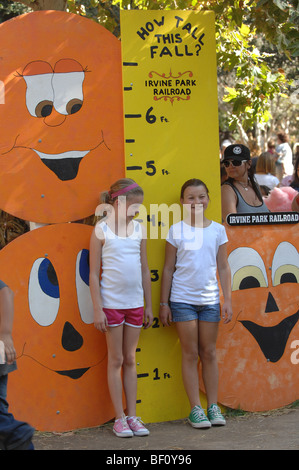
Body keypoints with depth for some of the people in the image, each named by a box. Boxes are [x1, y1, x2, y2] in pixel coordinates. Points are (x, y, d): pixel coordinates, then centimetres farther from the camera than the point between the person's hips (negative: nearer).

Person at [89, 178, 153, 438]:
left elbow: (145, 270, 12)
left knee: (130, 360, 10)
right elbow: (94, 273, -5)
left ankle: (132, 416, 15)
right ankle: (120, 418, 9)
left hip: (135, 303, 4)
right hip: (111, 304, -4)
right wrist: (98, 309, -9)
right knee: (116, 360, 4)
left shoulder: (139, 229, 7)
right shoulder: (102, 229, -5)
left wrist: (149, 306, 12)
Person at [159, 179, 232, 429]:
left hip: (210, 300, 2)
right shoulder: (176, 230, -1)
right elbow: (169, 269, 2)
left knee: (209, 353, 7)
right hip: (182, 299, -2)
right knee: (190, 353, 2)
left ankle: (213, 406, 13)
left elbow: (223, 268, 7)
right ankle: (195, 409, 6)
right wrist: (164, 303, 1)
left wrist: (228, 300, 2)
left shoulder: (218, 230, 4)